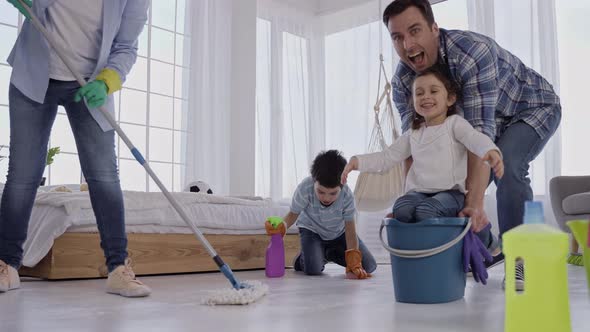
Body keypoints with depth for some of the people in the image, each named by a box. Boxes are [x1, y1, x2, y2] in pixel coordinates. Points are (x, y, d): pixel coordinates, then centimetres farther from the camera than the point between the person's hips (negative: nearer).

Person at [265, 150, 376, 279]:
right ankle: (302, 259, 11)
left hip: (339, 232, 2)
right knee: (312, 270, -29)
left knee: (369, 266, -7)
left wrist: (354, 265, -34)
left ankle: (331, 254, 19)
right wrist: (281, 226, -42)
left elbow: (350, 231, -27)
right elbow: (293, 213, -18)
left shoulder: (347, 195, -31)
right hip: (311, 229, -2)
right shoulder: (305, 188, -34)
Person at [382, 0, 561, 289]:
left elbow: (480, 133, -44)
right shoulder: (402, 81, -18)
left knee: (506, 165, -30)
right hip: (489, 116, 6)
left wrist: (474, 204, -49)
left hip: (534, 107, -6)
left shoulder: (472, 51, -38)